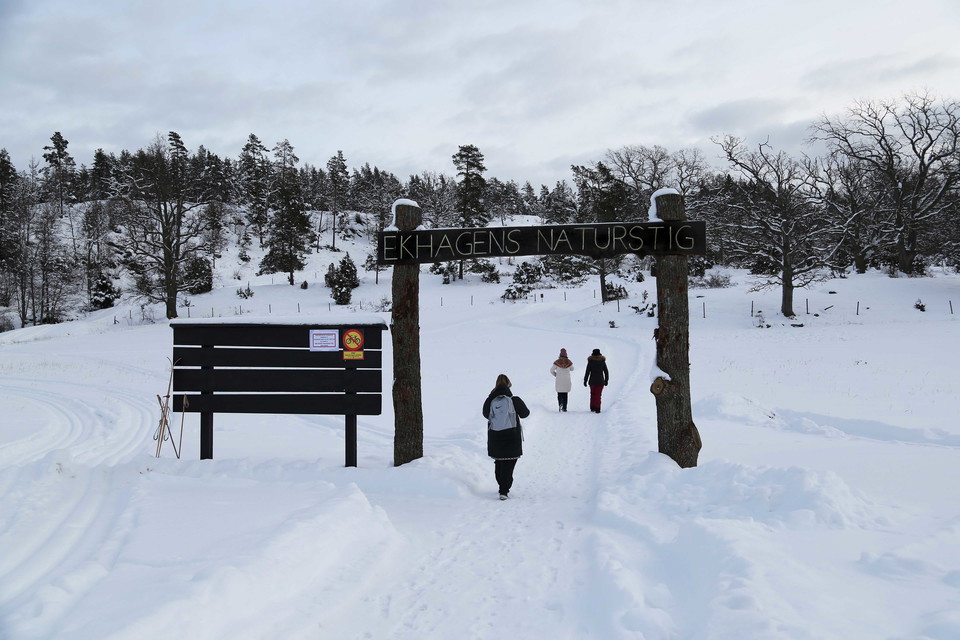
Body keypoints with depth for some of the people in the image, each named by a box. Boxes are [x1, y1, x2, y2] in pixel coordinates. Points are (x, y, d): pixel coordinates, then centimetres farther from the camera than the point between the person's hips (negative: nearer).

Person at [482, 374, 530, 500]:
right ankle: (504, 491, -5)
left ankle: (503, 487, 32)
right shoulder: (514, 400, -13)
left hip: (494, 437, 3)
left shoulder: (490, 401, -8)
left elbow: (486, 414, 8)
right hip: (511, 437, -3)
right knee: (508, 464, 3)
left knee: (498, 463, 20)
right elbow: (525, 413, 1)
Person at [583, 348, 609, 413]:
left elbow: (587, 372, -6)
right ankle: (597, 409, -5)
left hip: (592, 381, 0)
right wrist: (606, 380, 14)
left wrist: (585, 381, 0)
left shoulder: (590, 361, -4)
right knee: (598, 395, 2)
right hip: (600, 381, 0)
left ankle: (592, 407, 19)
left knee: (592, 394, 17)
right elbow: (606, 372, 4)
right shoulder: (602, 361, 0)